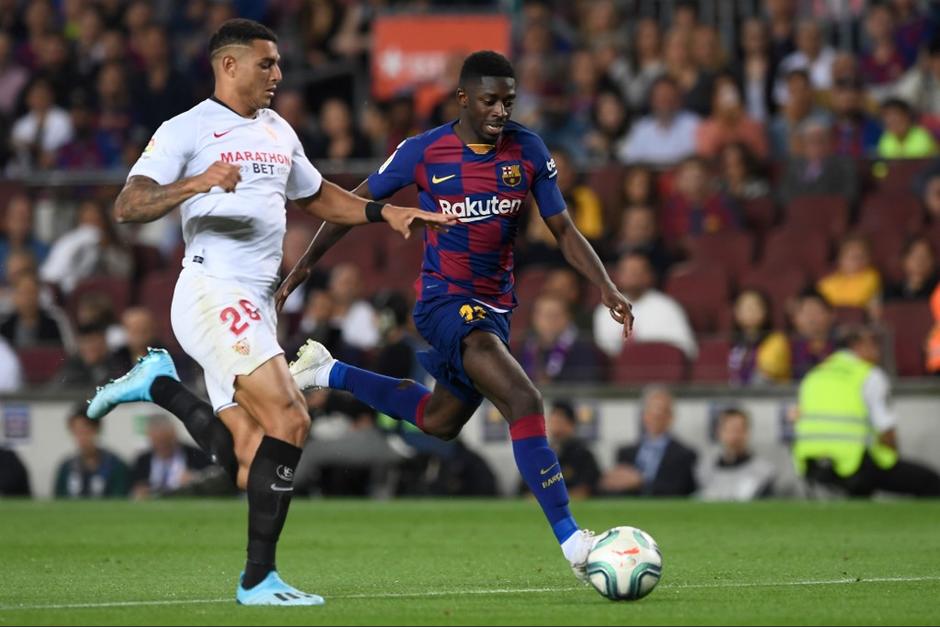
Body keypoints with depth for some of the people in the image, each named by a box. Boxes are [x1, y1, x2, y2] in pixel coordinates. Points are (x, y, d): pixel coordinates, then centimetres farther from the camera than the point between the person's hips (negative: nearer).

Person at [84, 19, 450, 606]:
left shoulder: (278, 132, 20)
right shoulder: (186, 130, -3)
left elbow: (317, 196, 35)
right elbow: (127, 206, -13)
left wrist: (385, 213, 21)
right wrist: (194, 183, -30)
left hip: (255, 308, 8)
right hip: (214, 294, -8)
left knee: (252, 465, 2)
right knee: (289, 422, -20)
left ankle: (160, 385, 19)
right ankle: (259, 579, -14)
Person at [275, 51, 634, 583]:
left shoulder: (528, 150, -2)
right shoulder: (424, 153, -12)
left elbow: (565, 230, 2)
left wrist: (607, 288, -13)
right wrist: (303, 268, 7)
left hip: (496, 307, 6)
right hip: (446, 302, -6)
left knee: (440, 421, 25)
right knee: (526, 403, -25)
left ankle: (328, 374, 44)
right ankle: (572, 541, -28)